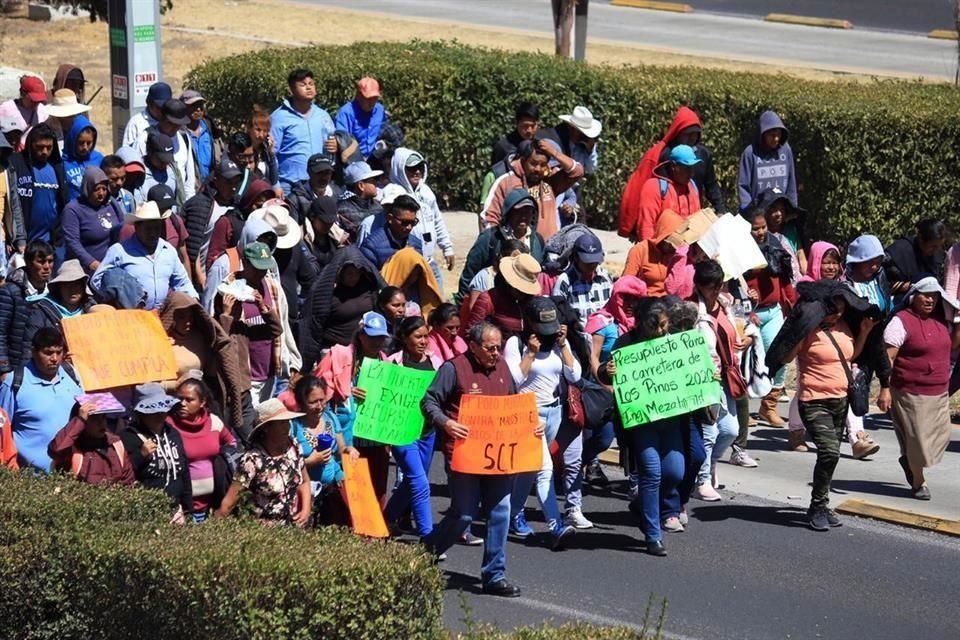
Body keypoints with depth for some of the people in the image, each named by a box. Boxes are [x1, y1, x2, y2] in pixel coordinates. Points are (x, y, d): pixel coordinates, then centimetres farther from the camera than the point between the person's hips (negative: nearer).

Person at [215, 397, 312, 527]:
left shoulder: (293, 448, 0)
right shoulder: (252, 460, -17)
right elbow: (231, 499, -14)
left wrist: (306, 510, 3)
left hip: (295, 526, 4)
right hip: (265, 530, -4)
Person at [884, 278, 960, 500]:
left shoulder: (940, 320, 8)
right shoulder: (901, 321, -12)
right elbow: (888, 357, -14)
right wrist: (885, 388, -20)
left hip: (938, 392, 6)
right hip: (911, 392, -6)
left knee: (941, 434, 8)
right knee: (917, 437, 1)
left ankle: (909, 461, 34)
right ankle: (918, 482, 18)